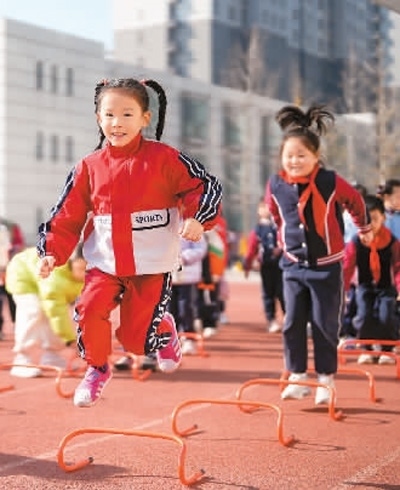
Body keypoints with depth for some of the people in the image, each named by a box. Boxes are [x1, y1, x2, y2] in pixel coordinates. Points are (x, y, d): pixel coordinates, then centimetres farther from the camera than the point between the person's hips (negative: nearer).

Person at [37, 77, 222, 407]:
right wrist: (53, 252, -6)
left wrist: (197, 219, -18)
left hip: (152, 267, -3)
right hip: (104, 264, 3)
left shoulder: (164, 159, -6)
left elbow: (207, 186, -1)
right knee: (89, 309, -20)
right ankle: (97, 369, 8)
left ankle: (164, 329, 33)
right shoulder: (89, 167, 2)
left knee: (136, 339, -4)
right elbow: (68, 215, 5)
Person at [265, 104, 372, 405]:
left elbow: (355, 201, 3)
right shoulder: (276, 187, -9)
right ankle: (297, 378, 12)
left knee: (325, 324, 3)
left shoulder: (331, 183, -18)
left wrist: (365, 228, 18)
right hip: (294, 265, 3)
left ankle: (326, 380, 15)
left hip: (326, 266, -3)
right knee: (293, 323, 1)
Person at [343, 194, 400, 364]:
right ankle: (366, 349, 5)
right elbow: (347, 268, -9)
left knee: (386, 316, -19)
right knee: (364, 315, -19)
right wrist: (341, 290, -18)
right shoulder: (355, 243, -6)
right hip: (365, 287, 0)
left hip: (386, 288, 0)